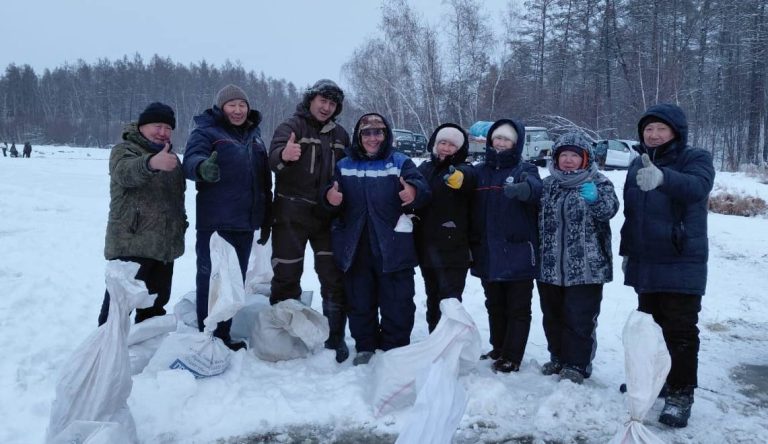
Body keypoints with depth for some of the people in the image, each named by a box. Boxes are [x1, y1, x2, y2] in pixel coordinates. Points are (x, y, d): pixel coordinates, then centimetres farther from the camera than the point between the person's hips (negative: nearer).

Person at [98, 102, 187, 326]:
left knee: (157, 300, 16)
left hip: (164, 246, 7)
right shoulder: (124, 150, -7)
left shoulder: (170, 156, 17)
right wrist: (151, 163, -52)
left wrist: (181, 221, 28)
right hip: (132, 244, -7)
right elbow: (126, 171, -33)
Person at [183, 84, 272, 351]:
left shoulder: (254, 136, 16)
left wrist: (266, 220, 19)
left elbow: (265, 181, 20)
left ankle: (223, 335, 24)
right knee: (211, 279, -2)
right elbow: (191, 159, -21)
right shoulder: (207, 131, -2)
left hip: (245, 223, 6)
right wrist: (203, 167, -45)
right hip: (215, 223, -6)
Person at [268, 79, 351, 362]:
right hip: (291, 215, -4)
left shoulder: (340, 135, 12)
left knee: (334, 277, 4)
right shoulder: (291, 126, -4)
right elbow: (274, 157, -24)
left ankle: (335, 337, 16)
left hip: (327, 215, 4)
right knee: (287, 275, 2)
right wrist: (284, 155, -47)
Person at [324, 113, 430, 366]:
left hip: (393, 248, -2)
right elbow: (333, 196, 9)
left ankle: (394, 350, 18)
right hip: (355, 248, 3)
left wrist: (414, 192, -37)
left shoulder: (401, 163, 1)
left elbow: (423, 190, -12)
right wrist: (330, 198, -16)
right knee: (360, 302, 13)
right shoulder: (344, 166, 10)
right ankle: (365, 347, 27)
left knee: (397, 303, 4)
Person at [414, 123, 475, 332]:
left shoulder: (465, 170, -5)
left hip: (453, 248, -6)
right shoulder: (424, 169, 11)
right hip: (426, 246, 6)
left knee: (450, 299, -8)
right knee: (433, 298, 17)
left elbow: (467, 179, -29)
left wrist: (458, 177, -51)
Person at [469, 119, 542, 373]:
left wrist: (522, 188, -50)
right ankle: (498, 350, 32)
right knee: (495, 306, 18)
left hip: (518, 253, -4)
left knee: (518, 308, 5)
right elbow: (471, 211, 12)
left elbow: (535, 188, -27)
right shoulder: (479, 172, 8)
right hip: (488, 254, 5)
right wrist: (471, 244, 9)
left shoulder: (525, 170, -3)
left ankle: (512, 357, 15)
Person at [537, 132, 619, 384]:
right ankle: (558, 358, 31)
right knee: (552, 316, 15)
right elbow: (539, 219, 19)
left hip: (586, 266, -5)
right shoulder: (548, 184, 11)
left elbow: (609, 210, -20)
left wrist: (595, 198, -40)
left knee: (579, 318, 0)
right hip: (550, 266, 5)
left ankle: (577, 365, 14)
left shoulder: (598, 183, -3)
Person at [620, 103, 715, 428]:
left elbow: (696, 186, -33)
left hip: (682, 264, -6)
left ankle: (681, 393, 5)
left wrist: (663, 177, -52)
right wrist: (626, 250, 20)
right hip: (645, 263, 6)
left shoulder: (696, 159, -8)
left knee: (680, 330, -3)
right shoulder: (637, 164, 10)